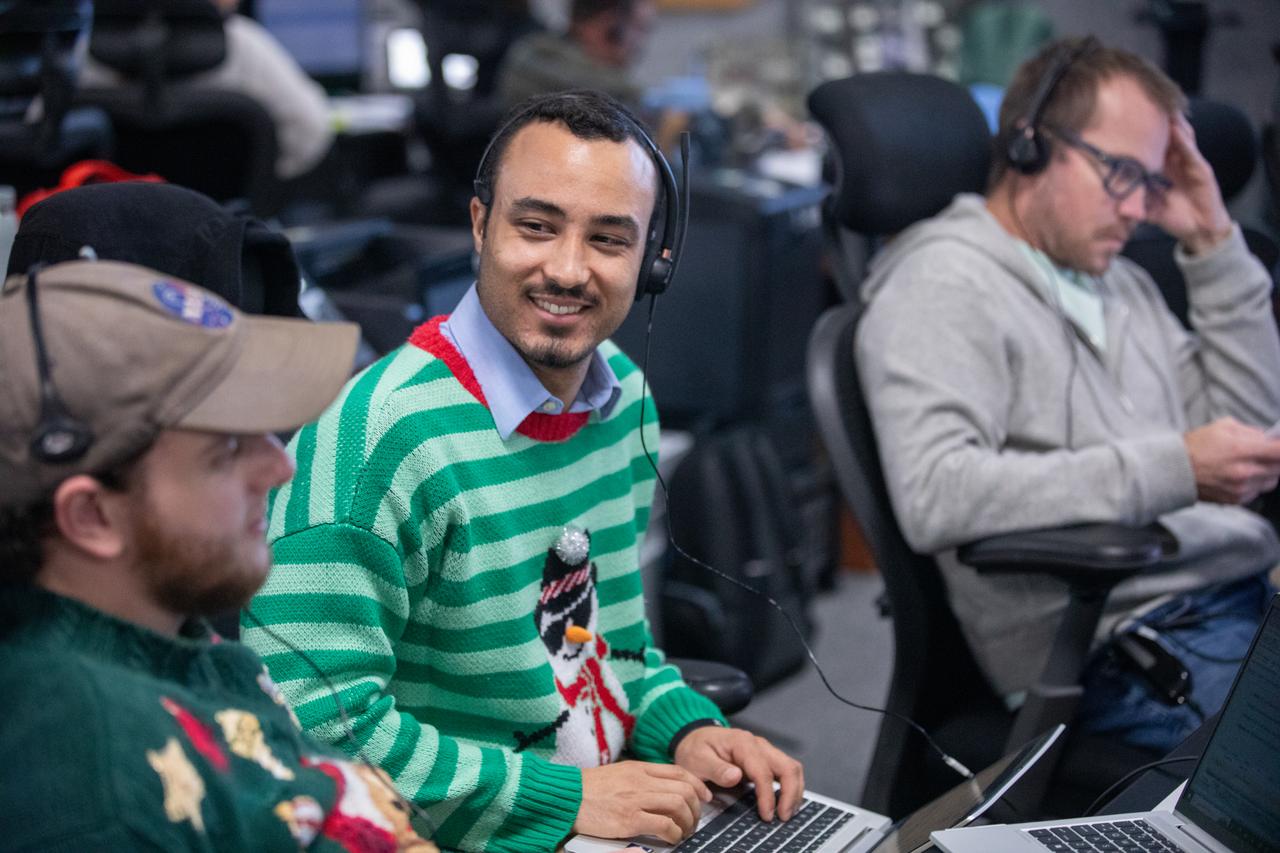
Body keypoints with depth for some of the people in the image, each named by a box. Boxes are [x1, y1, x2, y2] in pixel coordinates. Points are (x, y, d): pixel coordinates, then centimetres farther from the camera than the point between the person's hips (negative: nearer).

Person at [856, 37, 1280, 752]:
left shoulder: (1119, 282, 22)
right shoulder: (944, 287, -5)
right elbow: (934, 497, -21)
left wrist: (1214, 243, 16)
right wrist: (1171, 470, -23)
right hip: (1124, 637, -8)